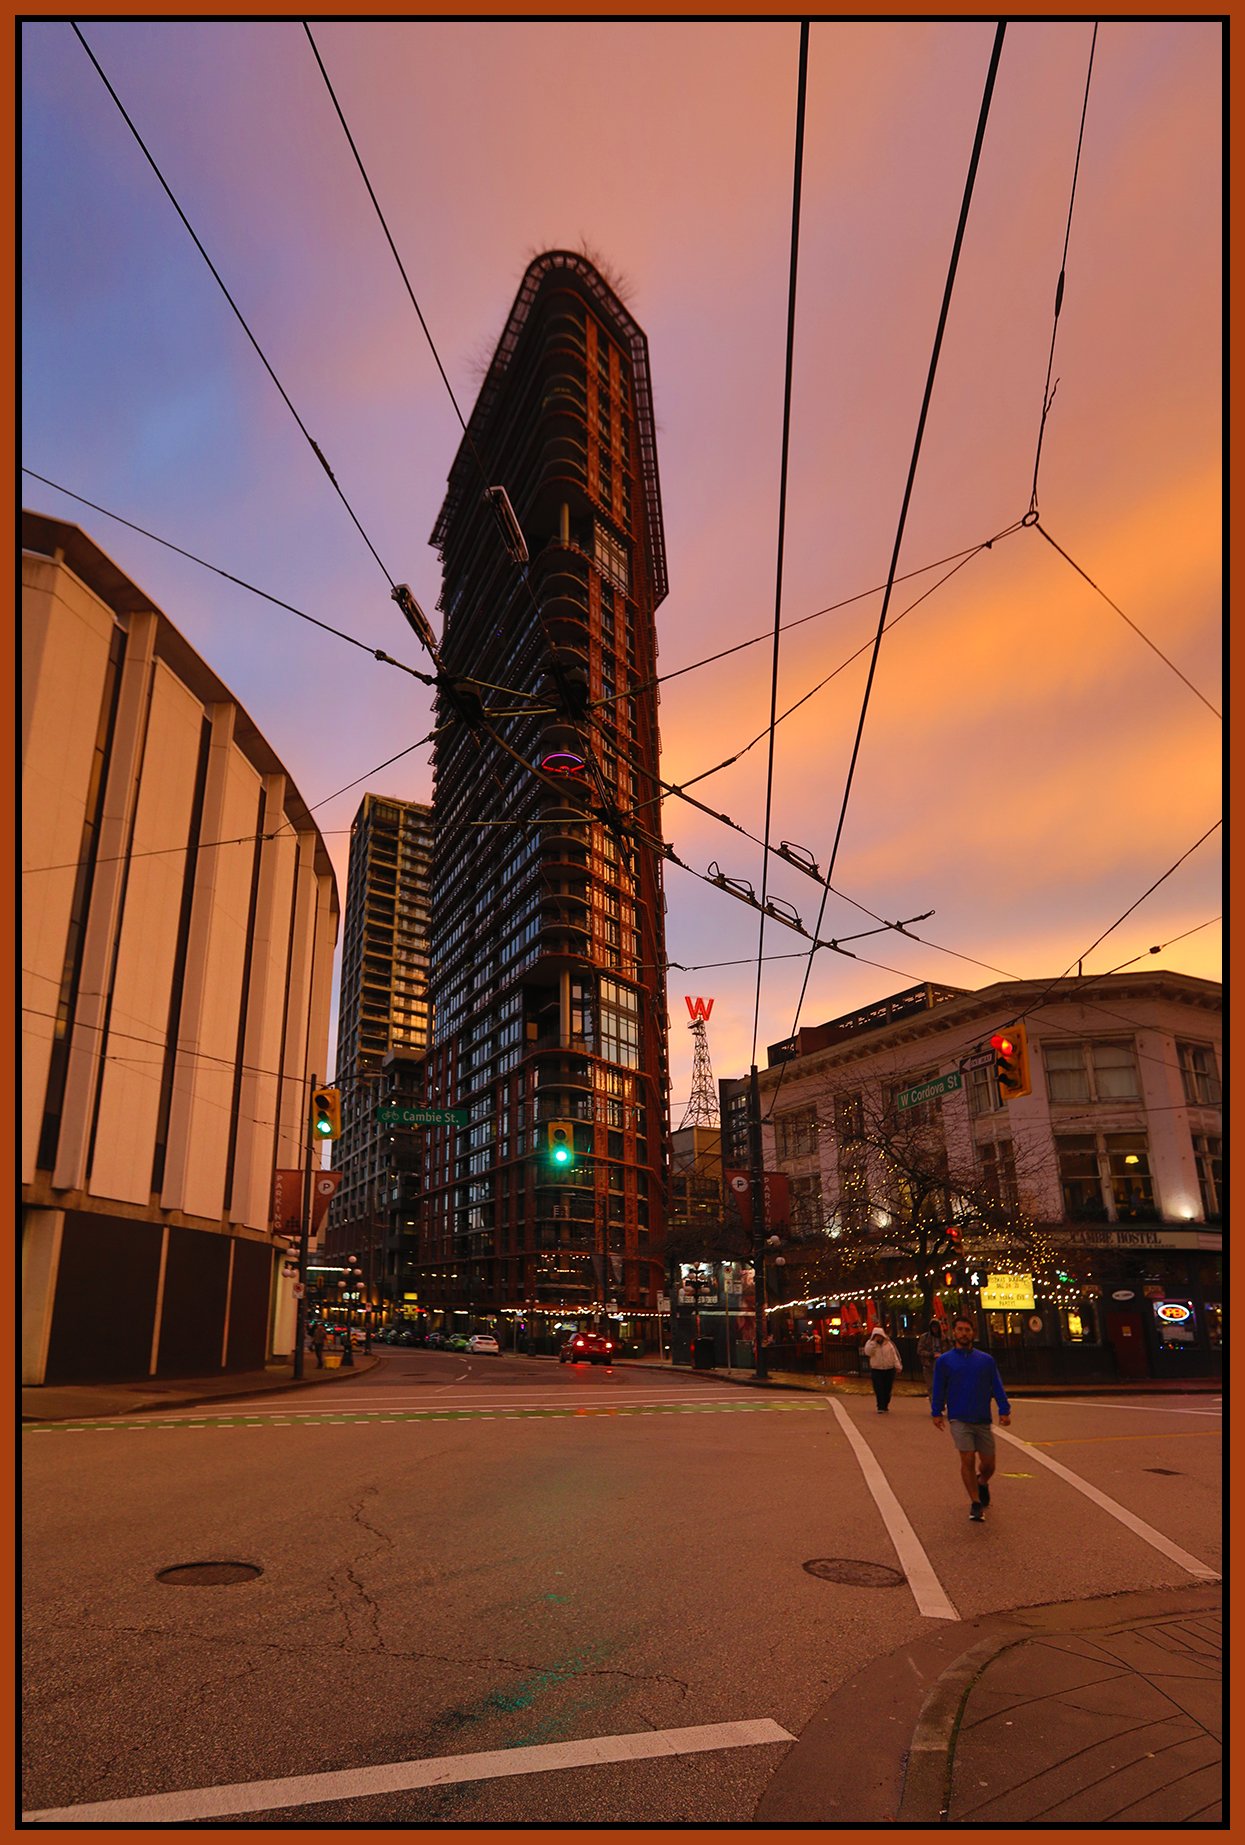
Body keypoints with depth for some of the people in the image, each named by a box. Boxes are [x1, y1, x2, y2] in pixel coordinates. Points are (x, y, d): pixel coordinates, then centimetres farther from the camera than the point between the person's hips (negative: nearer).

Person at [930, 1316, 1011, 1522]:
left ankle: (982, 1483, 41)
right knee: (968, 1460, -11)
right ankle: (975, 1503, 4)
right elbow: (938, 1389, 5)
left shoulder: (986, 1360, 6)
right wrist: (936, 1413, 0)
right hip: (959, 1420, -2)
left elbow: (997, 1387, 6)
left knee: (988, 1463, 7)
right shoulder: (944, 1361, 2)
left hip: (983, 1420, 2)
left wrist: (1004, 1410, -4)